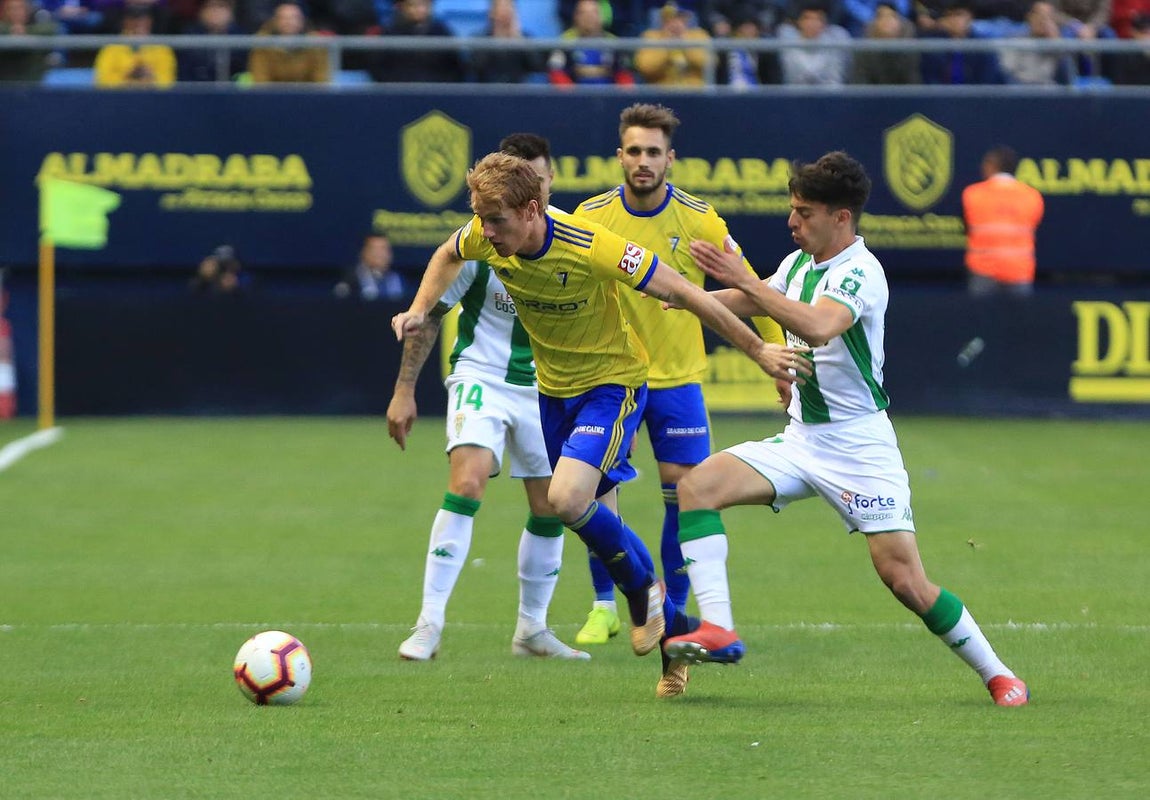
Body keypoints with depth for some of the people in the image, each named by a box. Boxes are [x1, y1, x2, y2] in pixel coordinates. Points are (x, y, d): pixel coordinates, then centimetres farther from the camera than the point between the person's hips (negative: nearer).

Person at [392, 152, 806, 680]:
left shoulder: (591, 246, -31)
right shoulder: (485, 238, -14)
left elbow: (684, 294, -23)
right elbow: (447, 256, 13)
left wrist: (757, 350, -18)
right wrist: (419, 311, -2)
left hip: (612, 383, -6)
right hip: (554, 388, 6)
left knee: (567, 499, -26)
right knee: (598, 519, 10)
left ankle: (642, 587, 1)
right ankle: (670, 628, 28)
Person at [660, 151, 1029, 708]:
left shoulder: (861, 272, -17)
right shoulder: (799, 264, 8)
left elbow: (818, 327, -36)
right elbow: (747, 302, 25)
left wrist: (743, 280, -36)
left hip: (859, 445, -7)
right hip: (801, 440, 7)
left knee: (903, 579, -11)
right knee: (696, 487, -14)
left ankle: (998, 676, 7)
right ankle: (717, 629, -20)